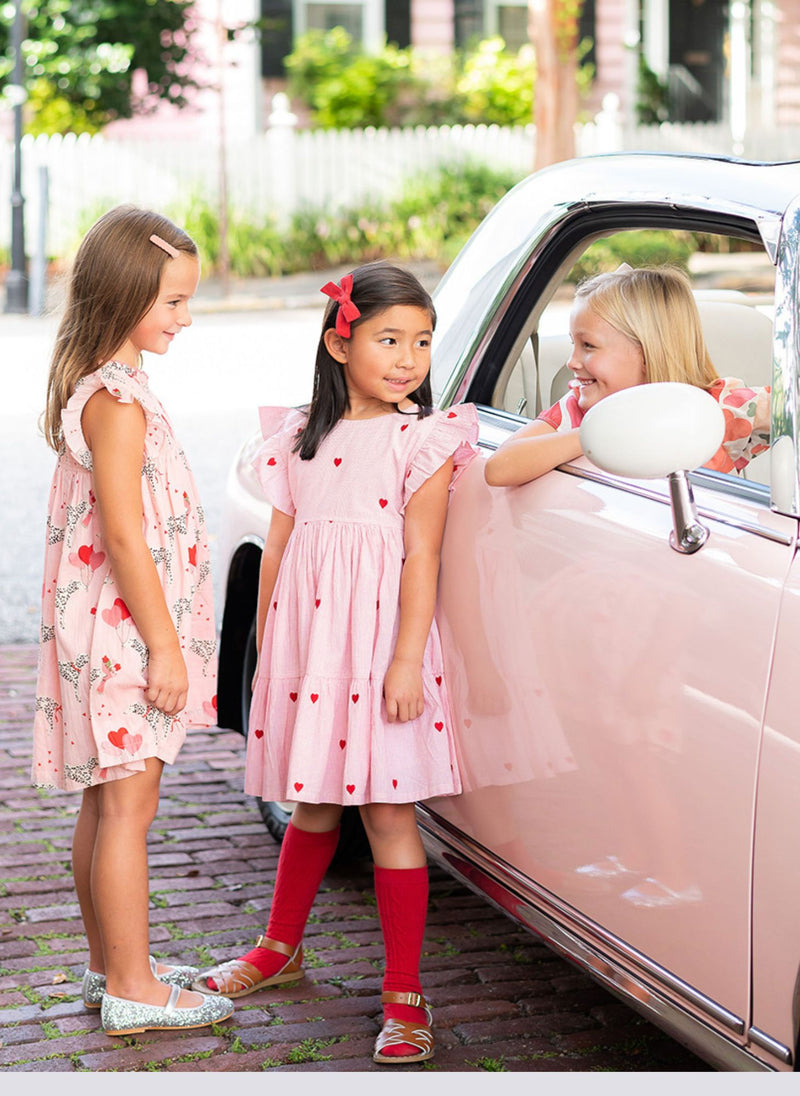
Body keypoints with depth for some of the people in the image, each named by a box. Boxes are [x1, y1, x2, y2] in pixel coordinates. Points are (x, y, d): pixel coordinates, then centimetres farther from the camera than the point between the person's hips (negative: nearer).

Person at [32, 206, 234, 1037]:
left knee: (105, 801, 15)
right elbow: (124, 536, -22)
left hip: (108, 628, 10)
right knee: (128, 804, -4)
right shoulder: (117, 400, -19)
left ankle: (109, 966, 25)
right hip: (124, 629, -10)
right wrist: (164, 647, -20)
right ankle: (131, 990, 3)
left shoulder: (101, 387, 13)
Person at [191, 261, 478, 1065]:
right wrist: (263, 645, 12)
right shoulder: (302, 436, 9)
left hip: (376, 640, -4)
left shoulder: (423, 441, -5)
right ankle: (280, 949, 36)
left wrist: (406, 661, -15)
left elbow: (422, 557, -10)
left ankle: (404, 993, 3)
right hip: (303, 636, 4)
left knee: (386, 810, -4)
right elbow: (279, 544, 12)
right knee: (311, 803, 18)